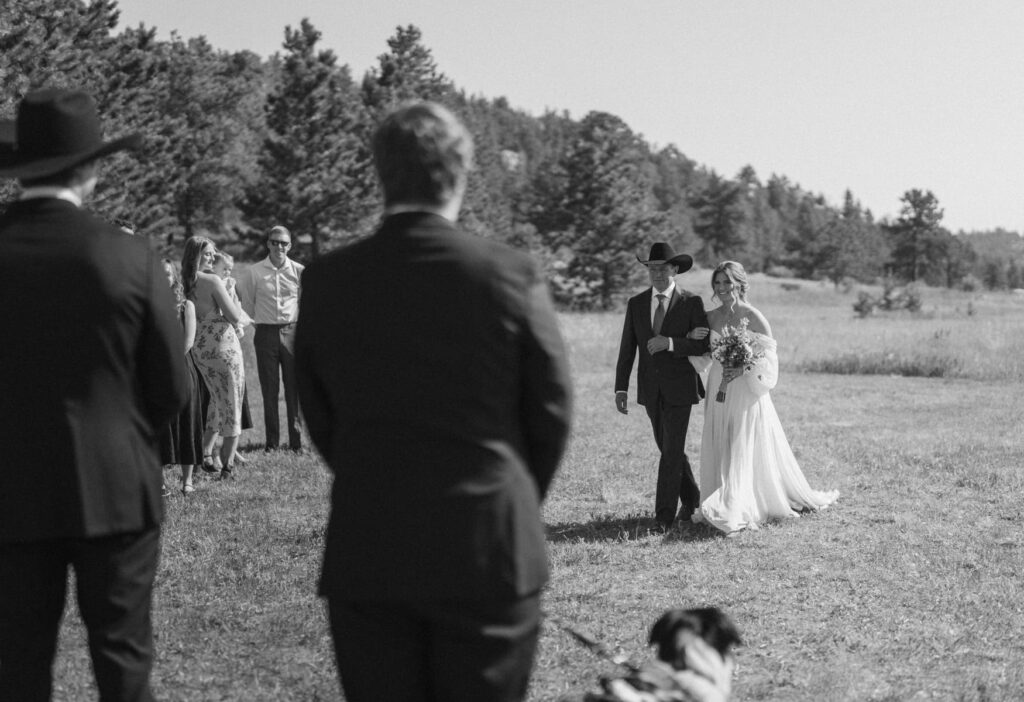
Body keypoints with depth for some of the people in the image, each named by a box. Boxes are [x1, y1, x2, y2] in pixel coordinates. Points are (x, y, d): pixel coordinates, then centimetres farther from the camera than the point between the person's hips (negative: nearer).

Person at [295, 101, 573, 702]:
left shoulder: (326, 281, -2)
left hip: (365, 558, 2)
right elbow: (552, 411, 0)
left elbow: (320, 417, 7)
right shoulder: (512, 275, -9)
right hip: (491, 556, -2)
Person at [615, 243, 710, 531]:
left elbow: (703, 344, -9)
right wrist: (621, 388, -1)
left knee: (672, 450, -10)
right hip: (650, 389, 4)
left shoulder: (691, 303, -5)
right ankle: (690, 497, 35)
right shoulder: (636, 304, 6)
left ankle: (664, 516, -8)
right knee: (668, 448, 15)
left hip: (679, 388, -4)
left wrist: (669, 343, -23)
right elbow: (627, 348, 6)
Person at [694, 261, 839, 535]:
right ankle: (725, 506, 13)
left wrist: (744, 370, -24)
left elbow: (770, 359, -9)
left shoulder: (753, 317, -9)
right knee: (718, 451, 5)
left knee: (743, 450, -7)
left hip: (746, 392, -6)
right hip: (718, 393, 6)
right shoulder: (711, 317, 7)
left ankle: (731, 513, -11)